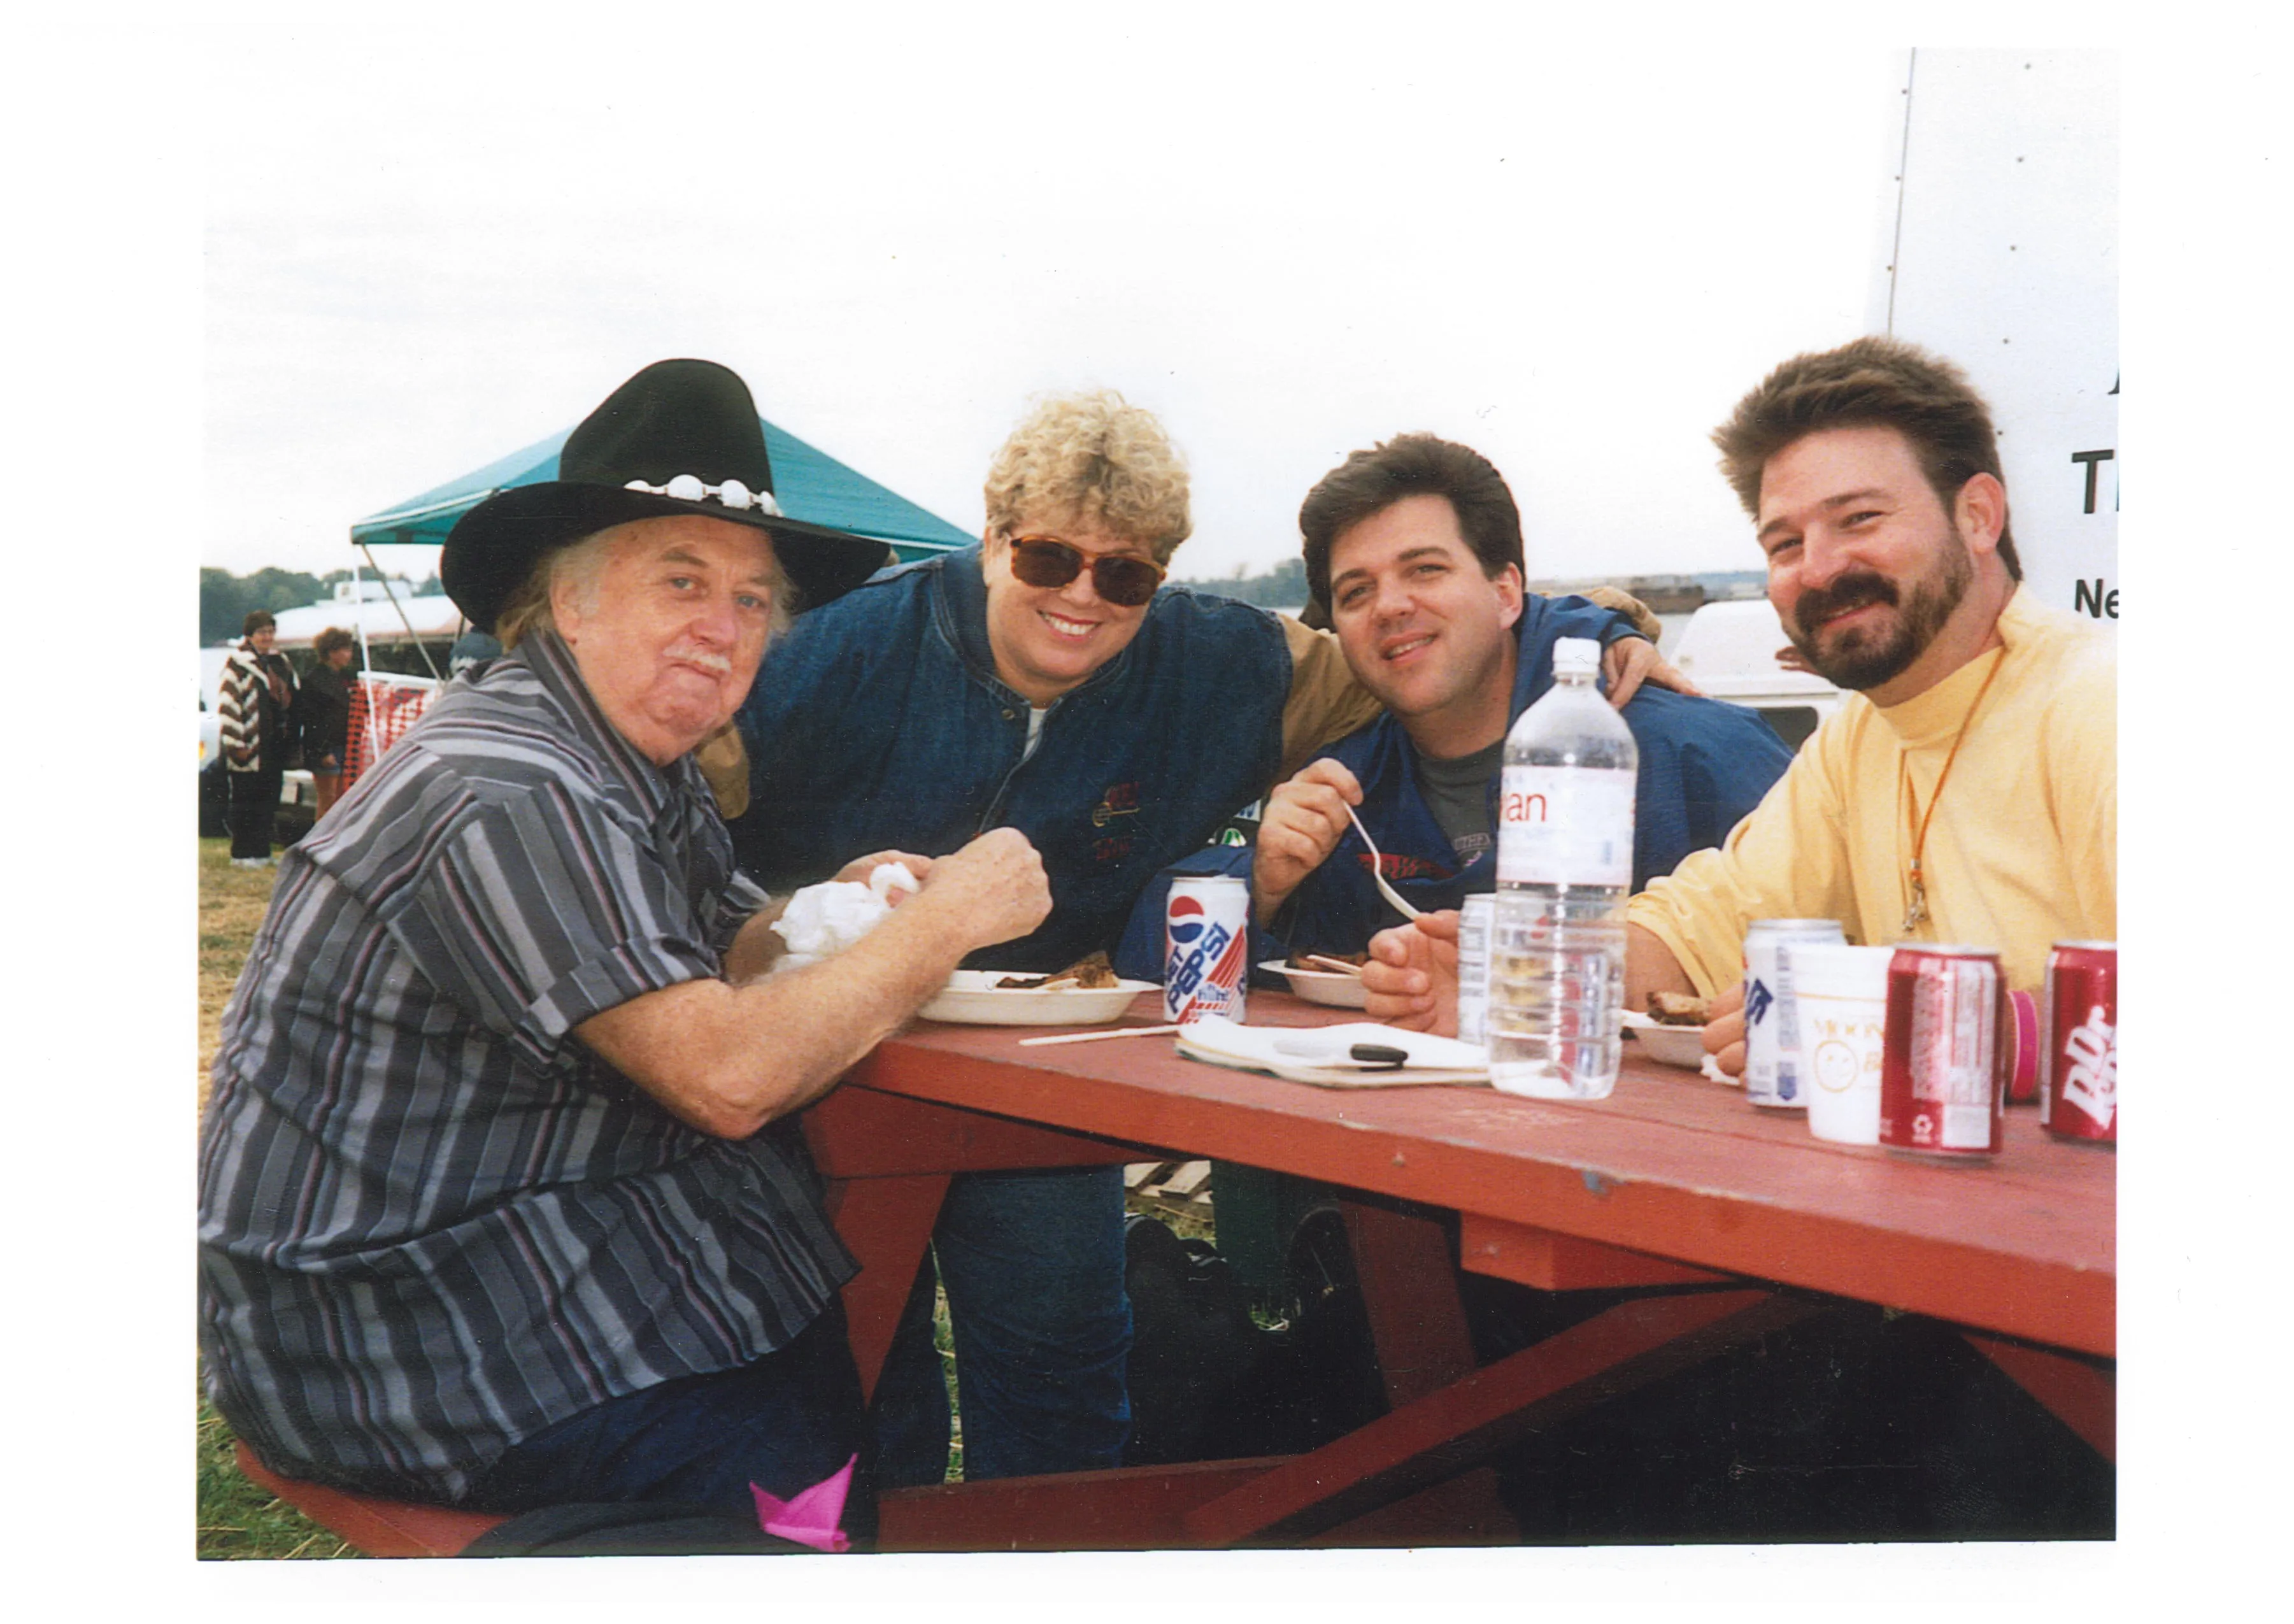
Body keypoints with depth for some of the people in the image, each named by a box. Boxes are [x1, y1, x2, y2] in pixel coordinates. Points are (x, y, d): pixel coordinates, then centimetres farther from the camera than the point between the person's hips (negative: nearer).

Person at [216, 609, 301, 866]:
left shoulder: (280, 662, 15)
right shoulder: (239, 663, -8)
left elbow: (291, 703, 21)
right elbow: (229, 705, -13)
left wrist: (291, 743, 17)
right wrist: (236, 744, -18)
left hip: (275, 746, 7)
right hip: (250, 746, -7)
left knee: (269, 802, 10)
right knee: (246, 804, -1)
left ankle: (262, 852, 18)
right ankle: (242, 854, 5)